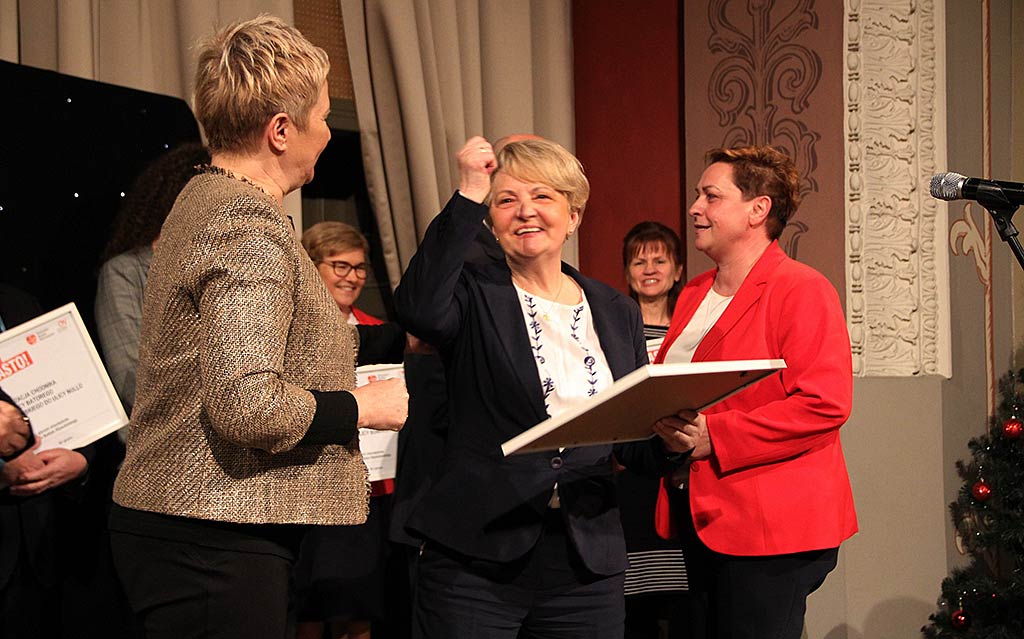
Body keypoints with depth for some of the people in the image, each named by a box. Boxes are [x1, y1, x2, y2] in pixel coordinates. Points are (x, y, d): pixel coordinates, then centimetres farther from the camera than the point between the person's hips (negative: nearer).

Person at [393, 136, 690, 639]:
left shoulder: (618, 314, 12)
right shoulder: (473, 296, 1)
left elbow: (632, 446, 14)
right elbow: (418, 310, -24)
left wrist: (671, 441, -9)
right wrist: (469, 196, -20)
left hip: (587, 565, 4)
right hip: (474, 559, -3)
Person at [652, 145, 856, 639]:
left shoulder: (801, 289, -10)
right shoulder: (694, 294, 15)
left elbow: (826, 404, -20)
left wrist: (714, 436, -22)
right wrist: (661, 422, 3)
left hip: (771, 526, -8)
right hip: (701, 519, 8)